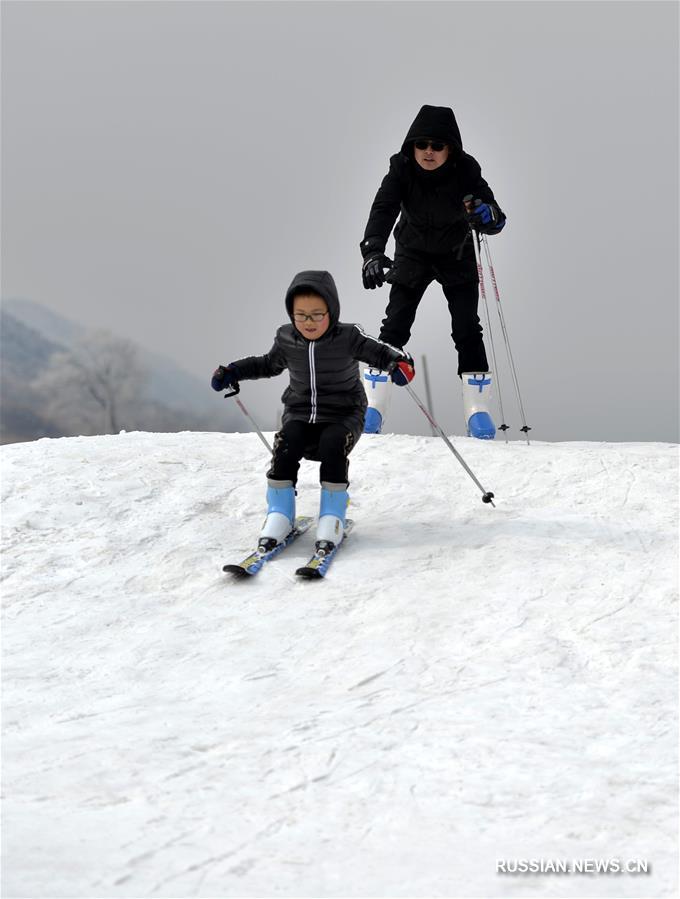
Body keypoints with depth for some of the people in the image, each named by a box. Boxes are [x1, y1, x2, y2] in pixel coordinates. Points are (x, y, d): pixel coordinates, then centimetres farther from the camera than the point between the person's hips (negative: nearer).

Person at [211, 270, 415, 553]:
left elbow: (380, 352, -7)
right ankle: (279, 514, -11)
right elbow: (268, 364, 19)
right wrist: (232, 372, 11)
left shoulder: (349, 337, -13)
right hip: (300, 412, 3)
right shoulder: (286, 339, -2)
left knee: (332, 445, -32)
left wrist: (399, 363, -30)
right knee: (286, 445, -26)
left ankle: (332, 516, -16)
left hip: (343, 414, -3)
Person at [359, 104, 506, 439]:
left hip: (456, 255, 0)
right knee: (396, 324, -9)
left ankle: (476, 405, 0)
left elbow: (495, 222, -24)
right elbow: (383, 210, -34)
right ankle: (373, 404, -4)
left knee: (467, 327, -10)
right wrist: (373, 252, -50)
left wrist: (487, 215, -49)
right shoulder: (402, 168, -23)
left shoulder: (465, 171, -24)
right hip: (413, 253, 0)